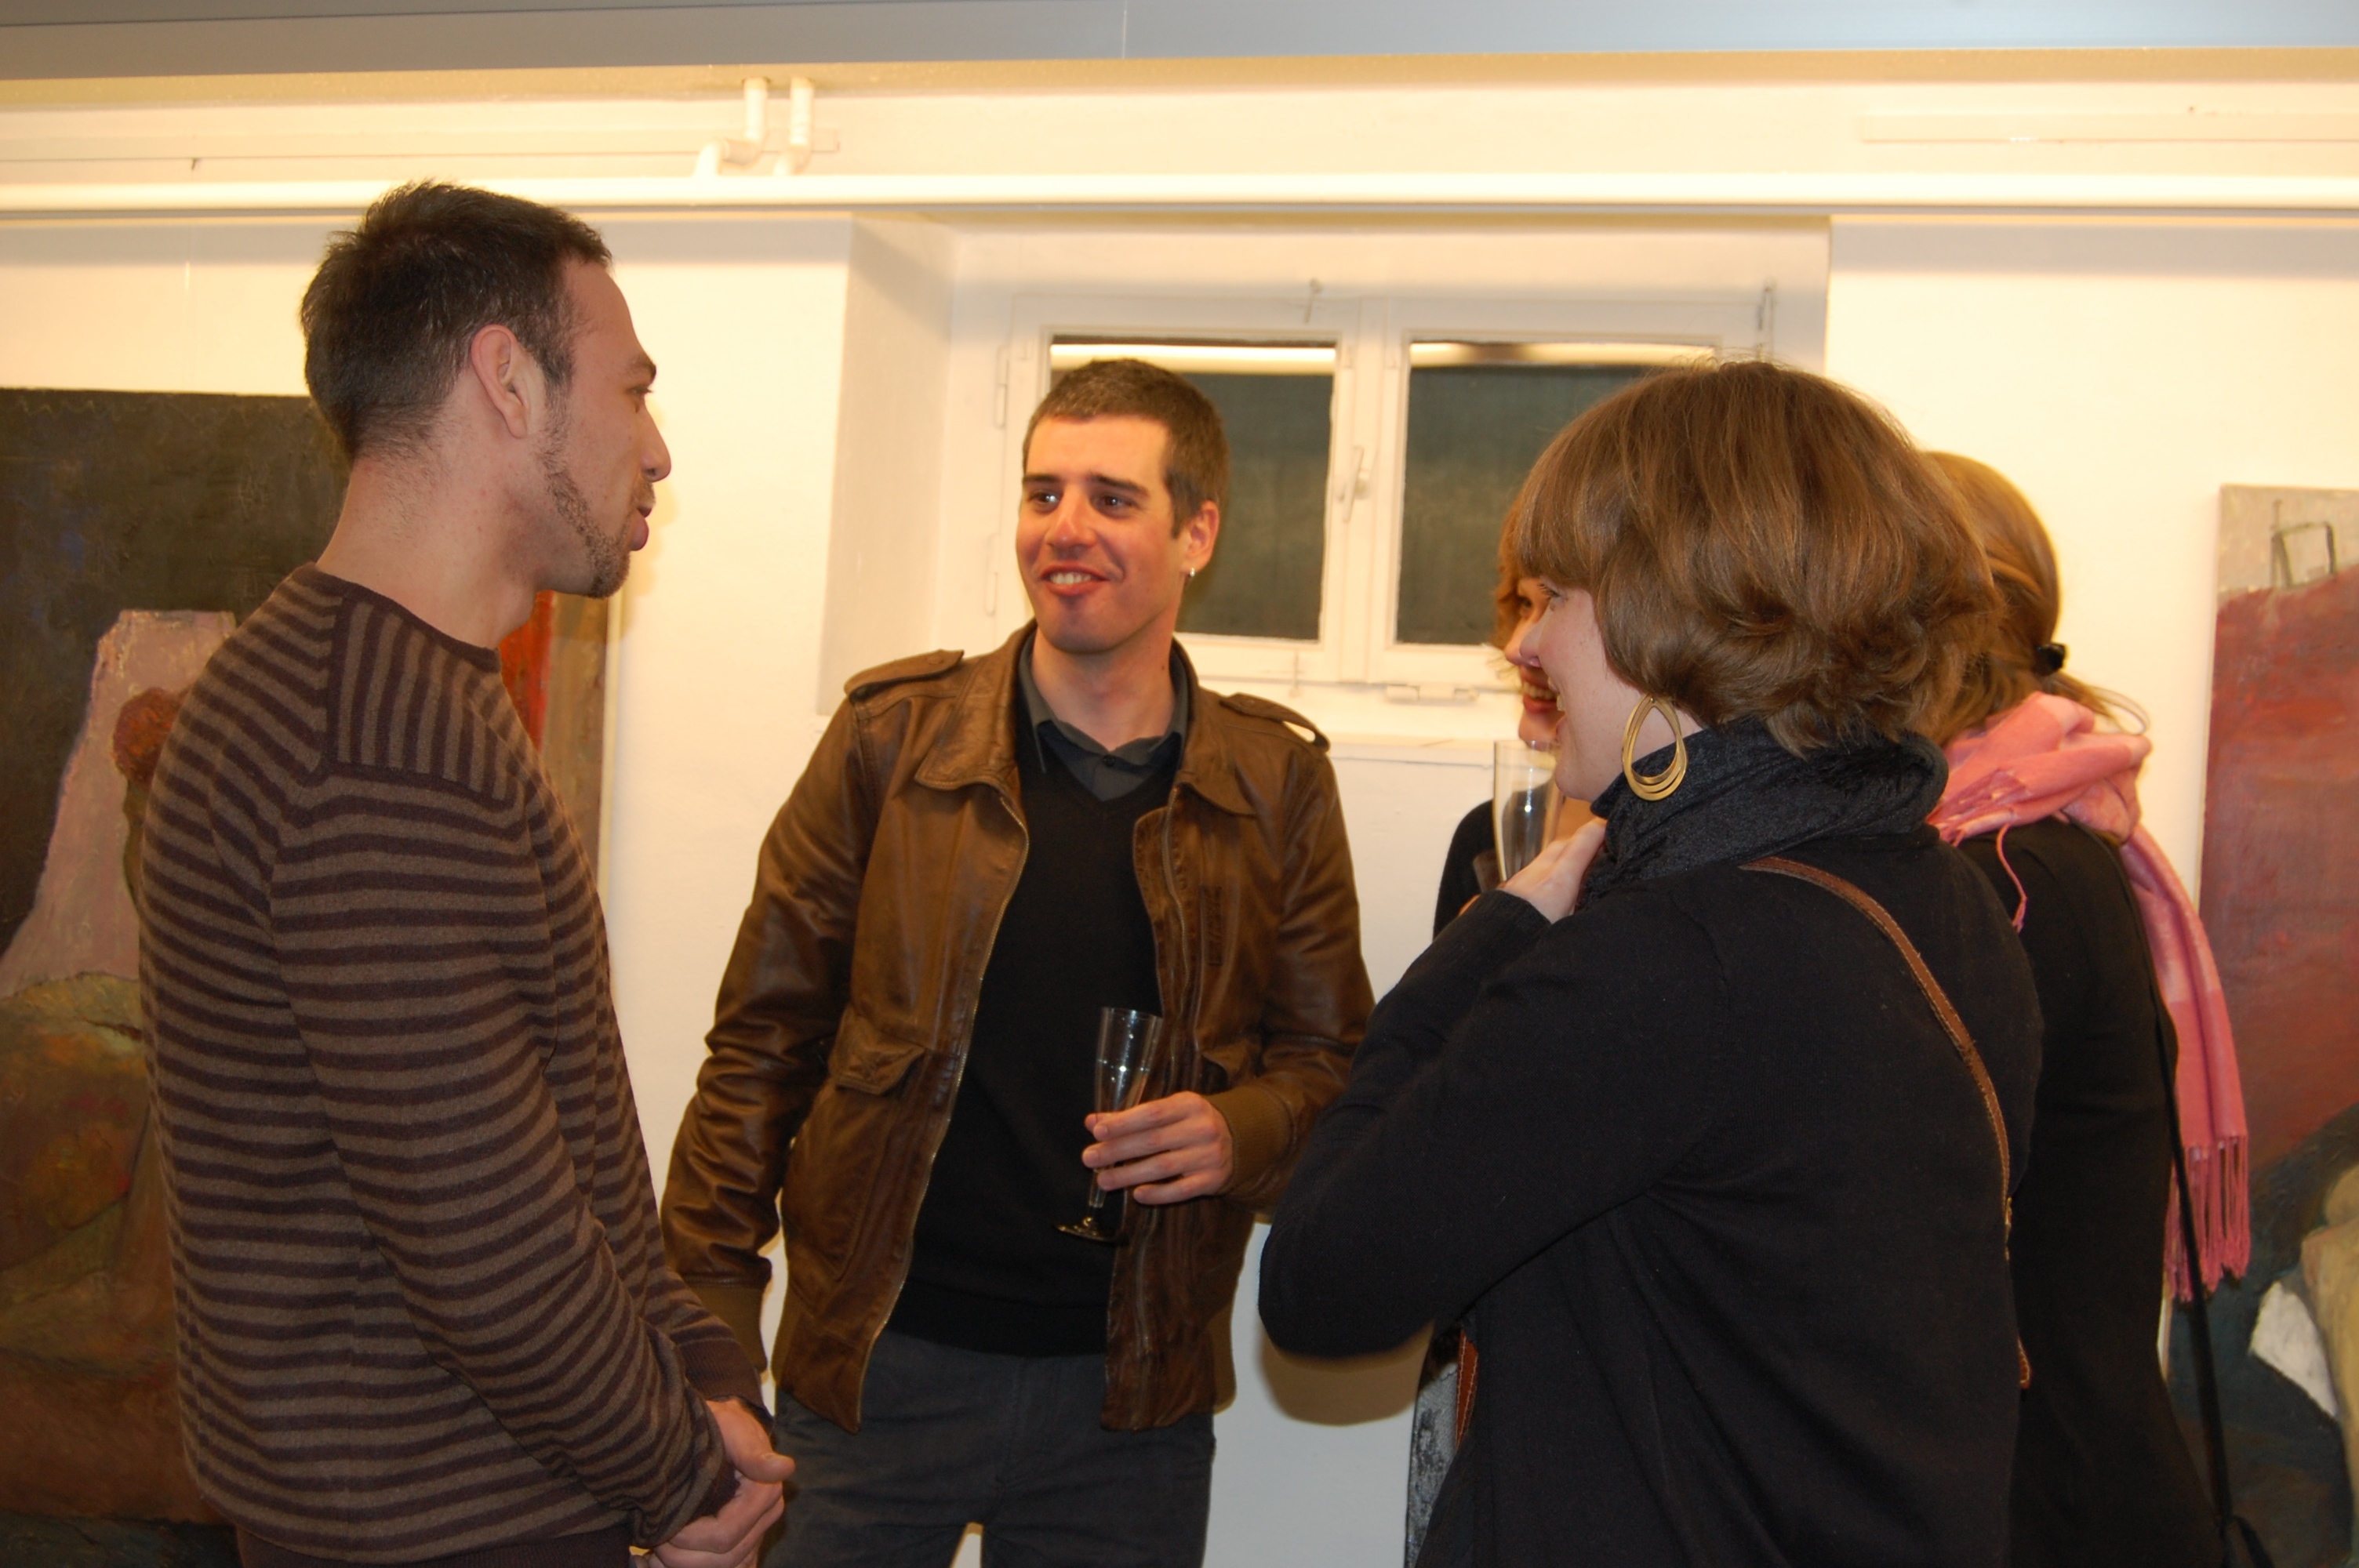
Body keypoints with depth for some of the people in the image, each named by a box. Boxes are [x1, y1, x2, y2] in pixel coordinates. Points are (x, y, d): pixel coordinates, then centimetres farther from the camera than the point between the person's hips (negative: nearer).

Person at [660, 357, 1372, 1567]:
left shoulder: (1278, 785, 0)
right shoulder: (890, 737, -3)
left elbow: (1329, 1058, 8)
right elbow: (763, 1045, 0)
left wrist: (1242, 1130, -14)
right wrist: (710, 1326, -4)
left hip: (1132, 1389, 1)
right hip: (876, 1367, -1)